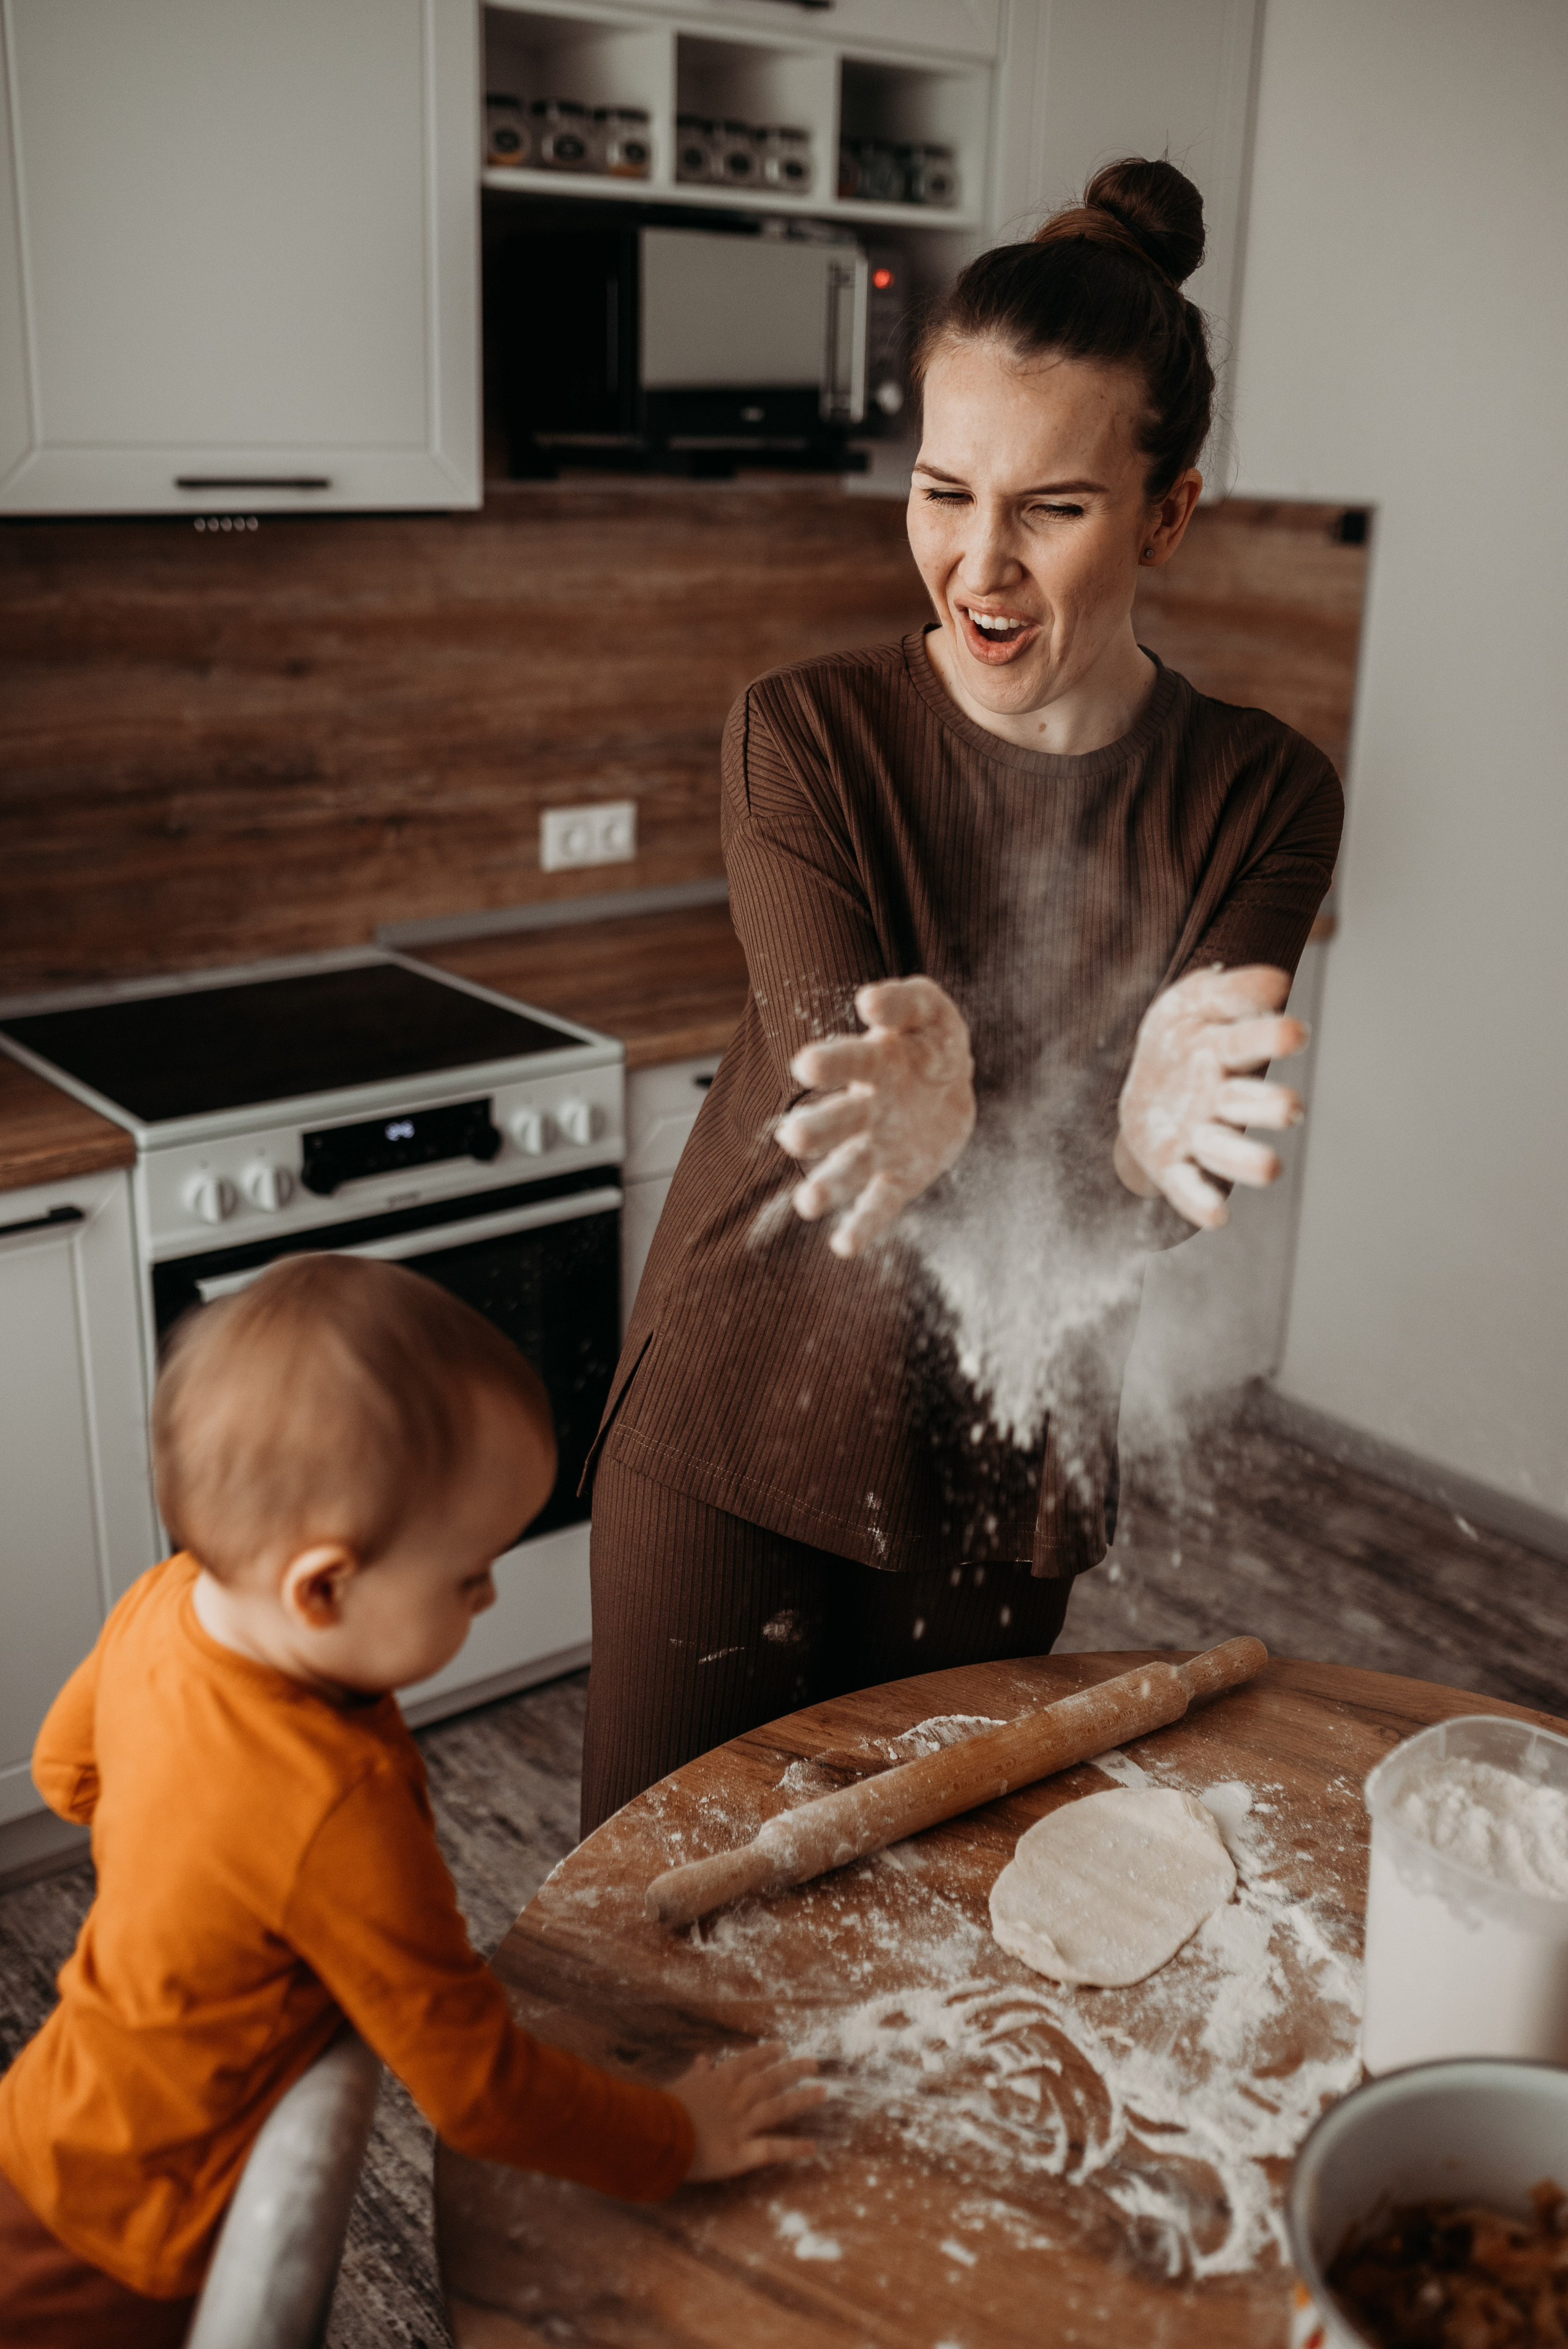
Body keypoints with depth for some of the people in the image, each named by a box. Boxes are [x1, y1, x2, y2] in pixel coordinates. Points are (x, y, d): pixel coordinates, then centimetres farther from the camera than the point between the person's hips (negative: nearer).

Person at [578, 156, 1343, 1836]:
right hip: (742, 1429, -1)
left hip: (1004, 1460, 2)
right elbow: (834, 1069, -21)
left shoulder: (1259, 799, -8)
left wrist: (1160, 1129, -42)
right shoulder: (806, 735, -12)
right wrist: (919, 1108, -46)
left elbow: (1161, 1195, -18)